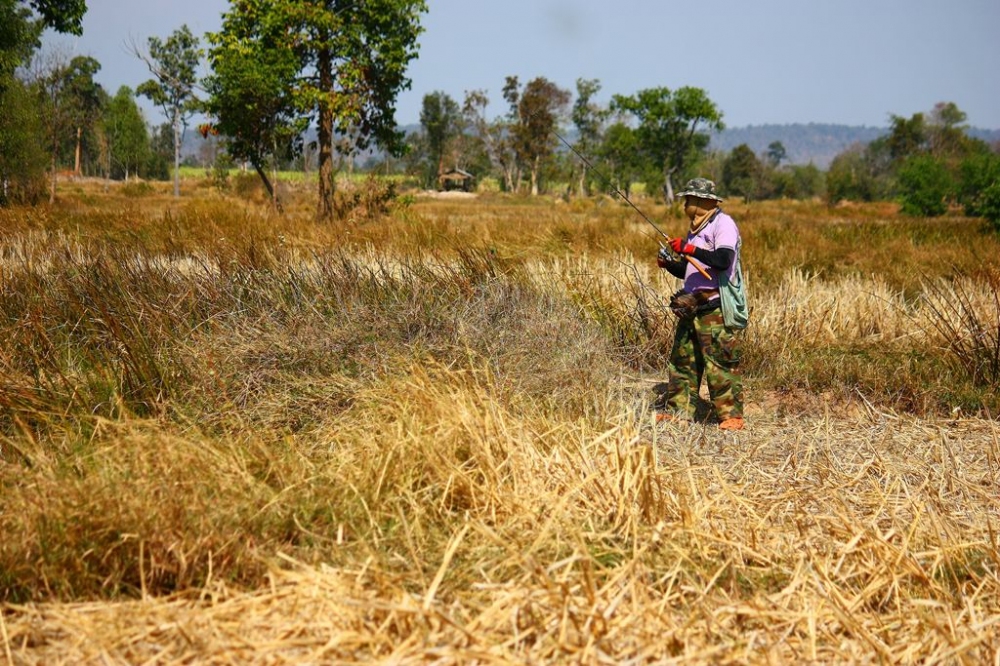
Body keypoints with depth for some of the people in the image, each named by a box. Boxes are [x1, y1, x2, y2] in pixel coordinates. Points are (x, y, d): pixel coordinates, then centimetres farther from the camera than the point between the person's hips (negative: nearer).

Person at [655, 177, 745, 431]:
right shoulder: (696, 229, 20)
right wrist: (669, 264, 9)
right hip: (691, 306, 9)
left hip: (715, 307, -9)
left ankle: (732, 415, -6)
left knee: (720, 362, -10)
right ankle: (678, 410, 17)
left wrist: (689, 249, -23)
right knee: (682, 359, 10)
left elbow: (724, 260, -23)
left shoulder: (723, 224, -8)